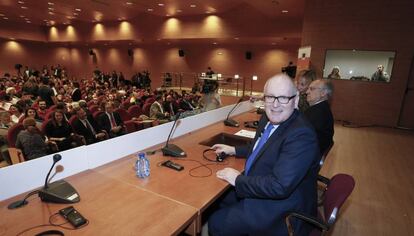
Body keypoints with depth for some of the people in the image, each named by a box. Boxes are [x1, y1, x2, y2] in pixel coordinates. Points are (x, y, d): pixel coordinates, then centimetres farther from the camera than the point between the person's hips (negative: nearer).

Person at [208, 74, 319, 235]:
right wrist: (234, 150, 12)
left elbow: (280, 186, -33)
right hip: (257, 190, 8)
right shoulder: (268, 119, -1)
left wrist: (238, 179, -22)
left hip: (283, 209, -8)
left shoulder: (302, 135, -29)